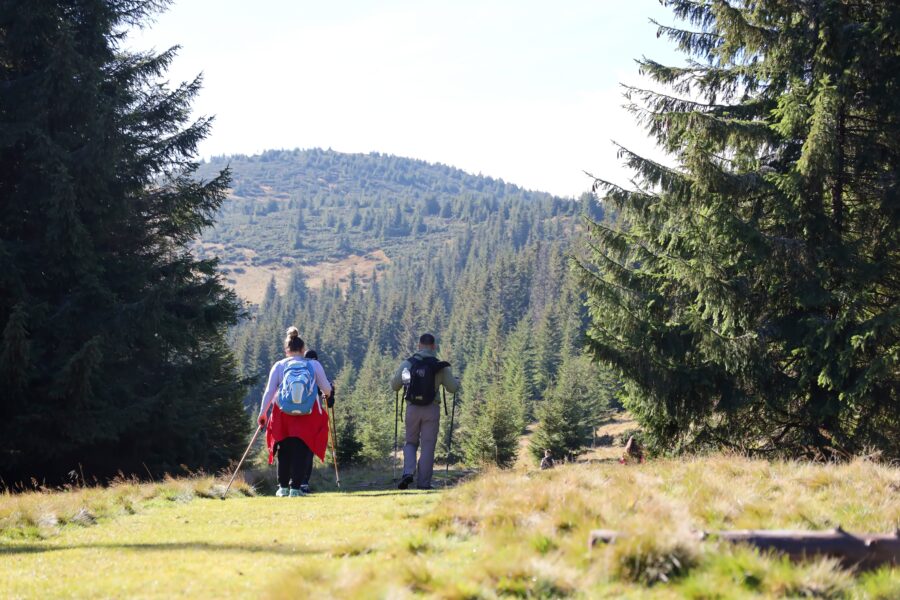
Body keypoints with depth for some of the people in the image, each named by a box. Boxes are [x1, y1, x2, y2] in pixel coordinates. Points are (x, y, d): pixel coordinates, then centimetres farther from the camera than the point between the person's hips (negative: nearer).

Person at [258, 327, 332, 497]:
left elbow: (269, 391, 1)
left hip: (283, 413, 1)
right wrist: (327, 393, 33)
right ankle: (296, 487, -5)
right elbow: (327, 389, 10)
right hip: (308, 413, -1)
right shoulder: (314, 365, 3)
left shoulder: (278, 366, 4)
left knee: (284, 450, 14)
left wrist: (263, 412, 7)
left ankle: (283, 487, 16)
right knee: (302, 450, 2)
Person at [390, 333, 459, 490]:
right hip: (432, 409, -1)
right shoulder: (440, 366, -4)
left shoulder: (407, 363, -1)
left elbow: (394, 386, 4)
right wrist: (456, 381, 24)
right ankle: (423, 483, 6)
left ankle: (408, 472, -5)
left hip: (412, 409, 1)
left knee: (411, 443, 18)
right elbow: (453, 388, 1)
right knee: (427, 446, 6)